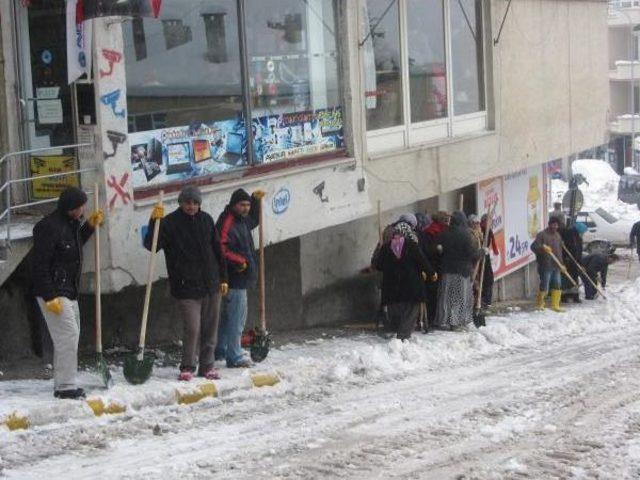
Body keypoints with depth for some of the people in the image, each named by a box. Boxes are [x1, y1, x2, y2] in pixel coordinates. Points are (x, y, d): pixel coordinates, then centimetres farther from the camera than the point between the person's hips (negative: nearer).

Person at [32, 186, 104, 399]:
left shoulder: (72, 224, 10)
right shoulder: (49, 227, -19)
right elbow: (40, 266, -21)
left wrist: (90, 226, 16)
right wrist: (50, 297, -24)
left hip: (69, 292, 10)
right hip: (53, 294, -10)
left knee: (70, 337, 14)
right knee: (67, 336, -13)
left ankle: (62, 385, 22)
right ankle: (66, 386, -9)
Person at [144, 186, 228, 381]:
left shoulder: (206, 220, 9)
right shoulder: (170, 223, -6)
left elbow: (218, 250, 16)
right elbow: (151, 245, -16)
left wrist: (223, 278, 15)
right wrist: (154, 223, -30)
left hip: (210, 285, 5)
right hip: (186, 287, -5)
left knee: (210, 328, 9)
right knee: (192, 328, -12)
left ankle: (207, 365, 20)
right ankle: (187, 367, 3)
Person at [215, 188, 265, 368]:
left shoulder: (242, 221, 14)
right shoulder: (227, 222, -18)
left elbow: (254, 220, 37)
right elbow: (221, 249, -27)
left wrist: (256, 200, 23)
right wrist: (240, 261, -24)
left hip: (241, 278, 10)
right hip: (234, 280, -10)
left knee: (227, 317, 19)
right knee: (236, 318, -7)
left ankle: (220, 351, 29)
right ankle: (235, 357, -3)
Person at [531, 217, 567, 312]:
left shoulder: (558, 236, 18)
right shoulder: (542, 235, -6)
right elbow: (533, 247, -14)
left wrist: (561, 264, 19)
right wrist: (543, 248, -31)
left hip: (556, 266, 7)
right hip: (546, 266, -7)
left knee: (557, 286, 4)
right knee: (544, 286, -6)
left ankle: (555, 305, 11)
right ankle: (540, 304, 11)